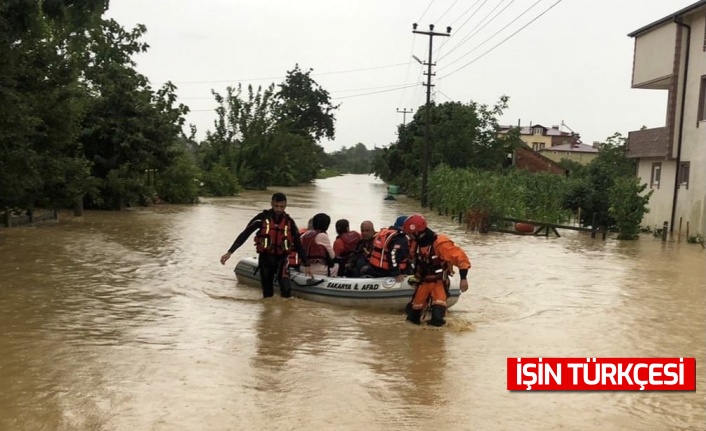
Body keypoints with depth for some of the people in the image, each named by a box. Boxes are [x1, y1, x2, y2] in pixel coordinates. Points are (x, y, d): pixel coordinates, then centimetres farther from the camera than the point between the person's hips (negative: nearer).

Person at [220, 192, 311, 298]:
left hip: (282, 258, 0)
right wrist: (230, 252, -17)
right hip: (265, 257, 0)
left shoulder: (289, 222, 0)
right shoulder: (262, 218, -6)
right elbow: (244, 234, -9)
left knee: (286, 286, -23)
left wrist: (306, 264, 7)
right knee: (267, 293, 5)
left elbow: (298, 243, 7)